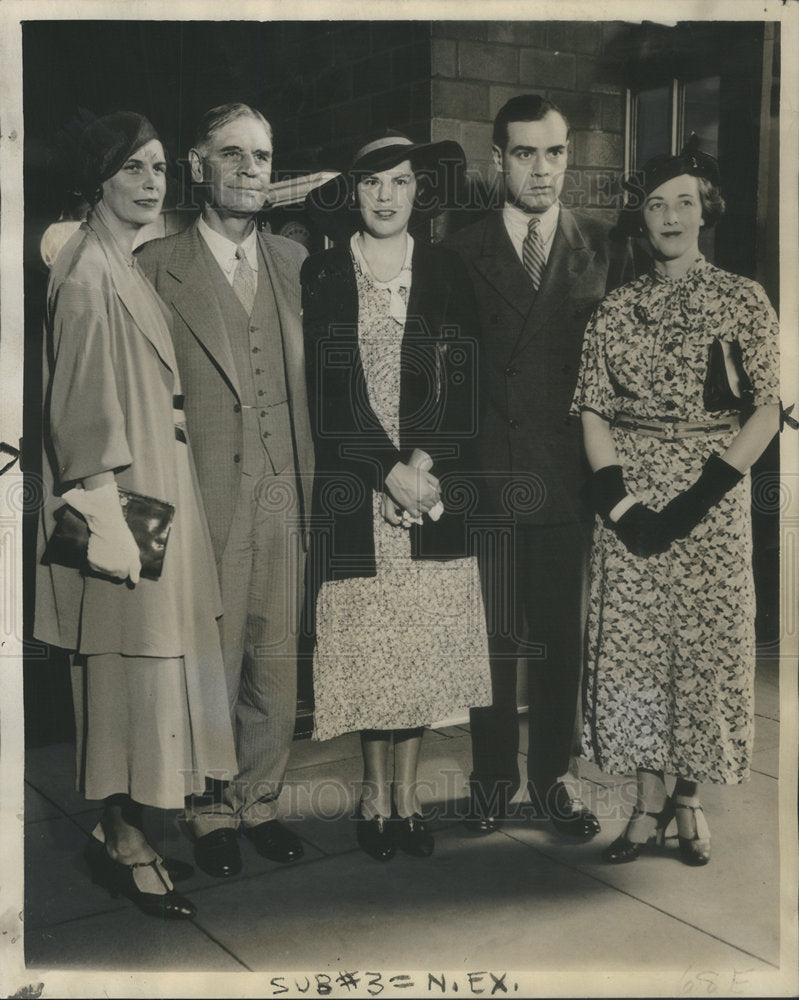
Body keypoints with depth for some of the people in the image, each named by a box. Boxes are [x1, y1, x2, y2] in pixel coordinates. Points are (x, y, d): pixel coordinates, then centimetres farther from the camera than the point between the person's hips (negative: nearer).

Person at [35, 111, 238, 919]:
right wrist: (108, 517, -20)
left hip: (153, 488, 10)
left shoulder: (128, 262, 14)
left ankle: (123, 828, 27)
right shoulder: (89, 272, -15)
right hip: (120, 498, -10)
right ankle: (121, 840, 15)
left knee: (141, 659, 14)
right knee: (125, 662, 0)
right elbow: (82, 408, -19)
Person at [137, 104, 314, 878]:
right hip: (207, 503, -4)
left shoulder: (294, 262, 11)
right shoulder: (156, 270, -2)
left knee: (276, 664, 11)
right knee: (209, 667, 6)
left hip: (284, 499, 4)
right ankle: (210, 811, 25)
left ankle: (259, 800, 30)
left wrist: (311, 484, 8)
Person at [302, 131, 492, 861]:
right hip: (352, 491, -1)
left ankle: (408, 793, 20)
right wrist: (389, 473, -12)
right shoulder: (321, 276, 3)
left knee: (424, 641, 4)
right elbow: (325, 392, -4)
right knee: (368, 641, 3)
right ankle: (376, 794, 21)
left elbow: (460, 385, 2)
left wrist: (424, 463, -13)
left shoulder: (447, 273, 8)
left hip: (435, 485, 2)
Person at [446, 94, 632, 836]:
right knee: (491, 637, 6)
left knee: (562, 636, 9)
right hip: (487, 477, -1)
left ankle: (549, 777, 25)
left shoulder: (603, 248, 6)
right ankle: (493, 778, 23)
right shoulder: (461, 252, 4)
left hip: (568, 477, 1)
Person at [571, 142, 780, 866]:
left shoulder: (743, 301, 2)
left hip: (712, 496, -2)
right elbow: (593, 412, 4)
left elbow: (768, 410, -3)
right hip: (629, 495, 2)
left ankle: (691, 798, 21)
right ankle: (649, 803, 16)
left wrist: (703, 494, -14)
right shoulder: (616, 310, 8)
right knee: (632, 641, 2)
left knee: (706, 641, 1)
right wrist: (619, 498, -10)